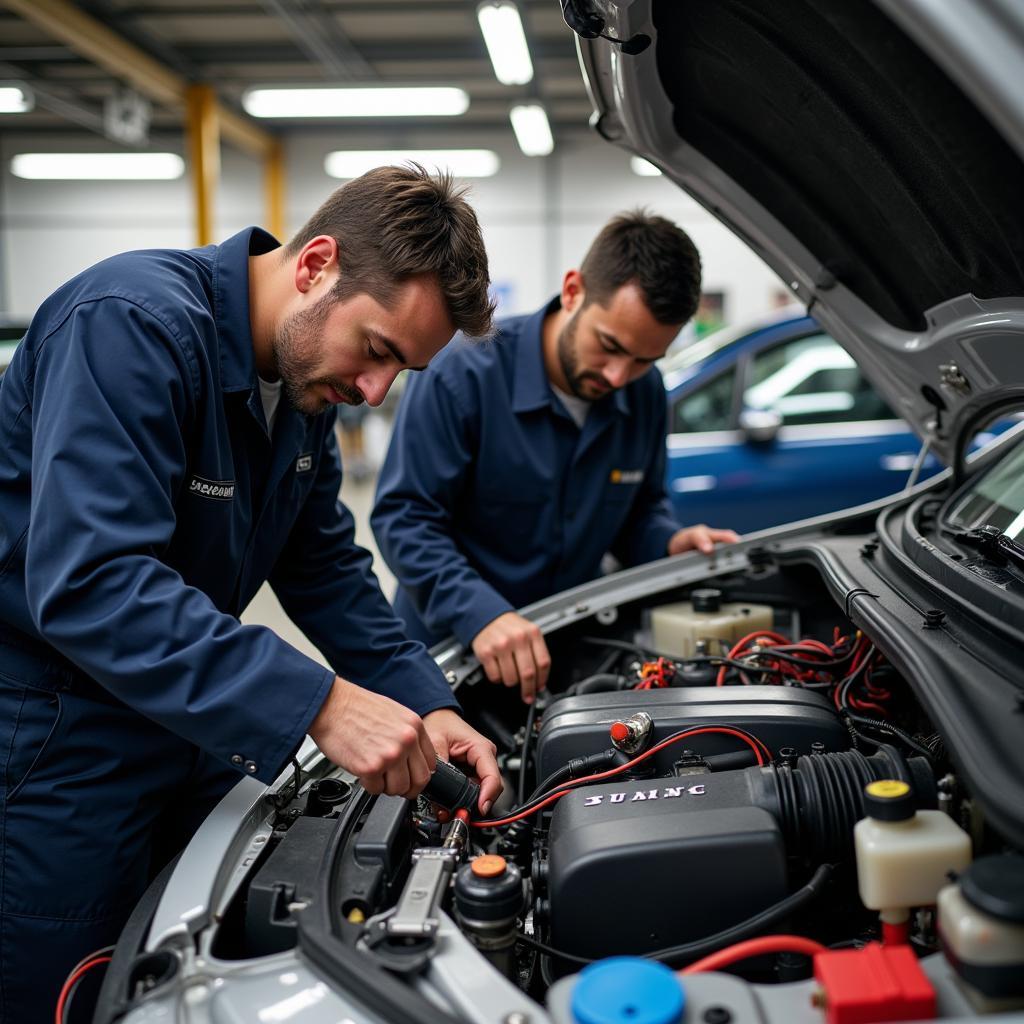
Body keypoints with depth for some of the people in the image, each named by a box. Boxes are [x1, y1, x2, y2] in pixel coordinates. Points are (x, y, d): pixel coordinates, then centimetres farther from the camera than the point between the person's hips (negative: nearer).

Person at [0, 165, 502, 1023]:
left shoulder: (306, 373, 2)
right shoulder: (135, 325, -26)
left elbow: (326, 567, 6)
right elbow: (90, 585, -35)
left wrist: (426, 706, -6)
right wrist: (319, 703, -38)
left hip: (186, 719, 8)